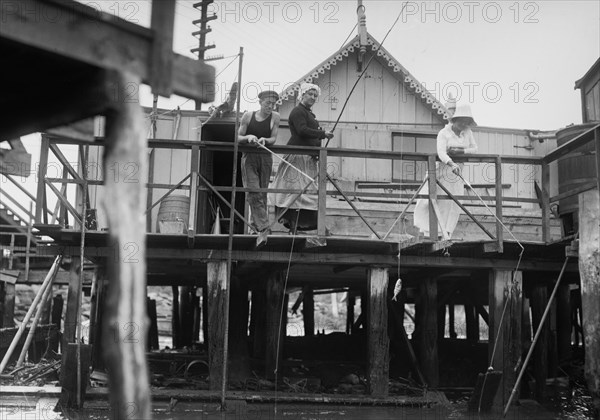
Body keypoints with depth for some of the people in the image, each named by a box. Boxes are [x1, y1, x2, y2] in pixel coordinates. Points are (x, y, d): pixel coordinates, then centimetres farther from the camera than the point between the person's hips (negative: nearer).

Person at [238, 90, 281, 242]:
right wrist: (248, 137, -17)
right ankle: (263, 228, -18)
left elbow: (274, 138, 0)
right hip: (249, 157, -1)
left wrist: (264, 140, -21)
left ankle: (256, 224, 22)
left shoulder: (275, 117, 1)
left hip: (265, 158, 1)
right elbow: (238, 138, 4)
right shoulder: (248, 116, 0)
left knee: (262, 194, 6)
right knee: (253, 192, -14)